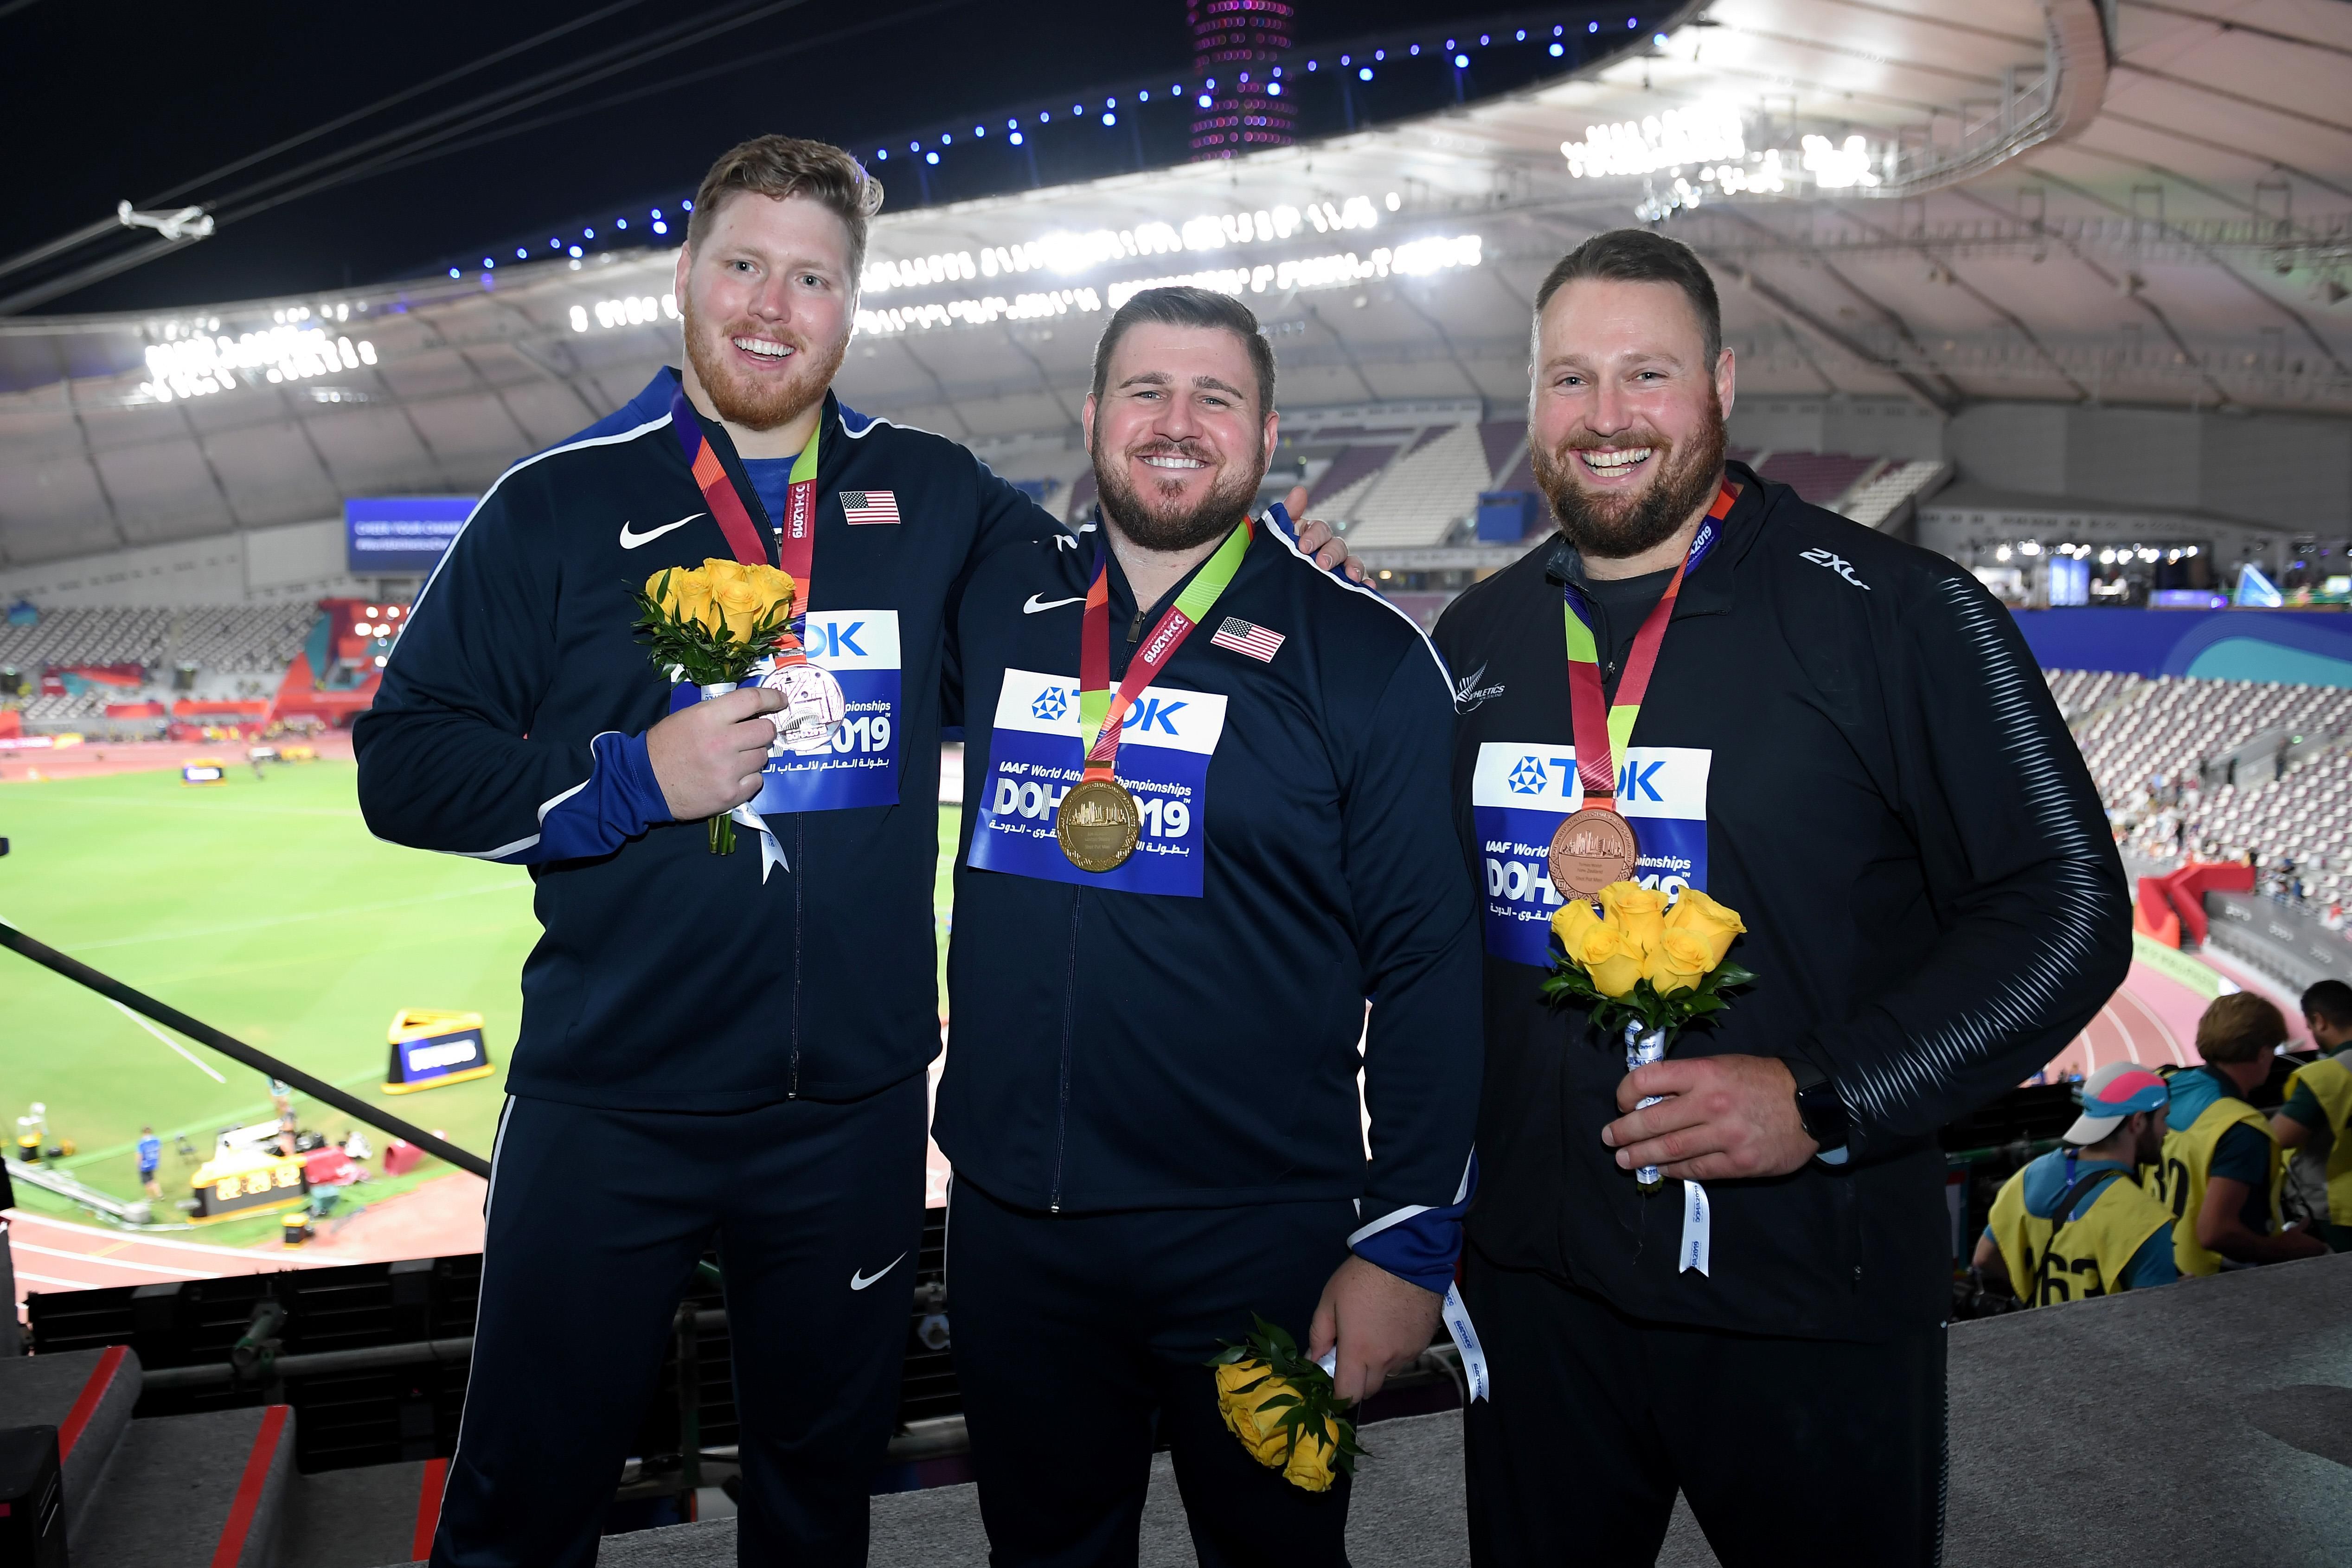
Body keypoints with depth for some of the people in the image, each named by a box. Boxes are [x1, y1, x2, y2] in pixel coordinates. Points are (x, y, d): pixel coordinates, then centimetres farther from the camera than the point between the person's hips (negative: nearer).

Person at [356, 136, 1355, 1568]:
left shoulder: (937, 500, 5)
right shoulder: (560, 506, -1)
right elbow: (404, 763, -3)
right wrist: (636, 778, -17)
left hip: (854, 1113, 2)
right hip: (605, 1112, -1)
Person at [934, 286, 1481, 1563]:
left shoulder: (1367, 660, -6)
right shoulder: (996, 610, 3)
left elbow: (1428, 966, -6)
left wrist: (1407, 1241, -9)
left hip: (1259, 1232, -3)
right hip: (1009, 1220, 3)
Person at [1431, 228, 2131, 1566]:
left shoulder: (1898, 615, -9)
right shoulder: (1478, 638, 5)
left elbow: (2068, 907, -11)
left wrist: (1826, 1100, -19)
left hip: (1811, 1304, -4)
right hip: (1534, 1280, 4)